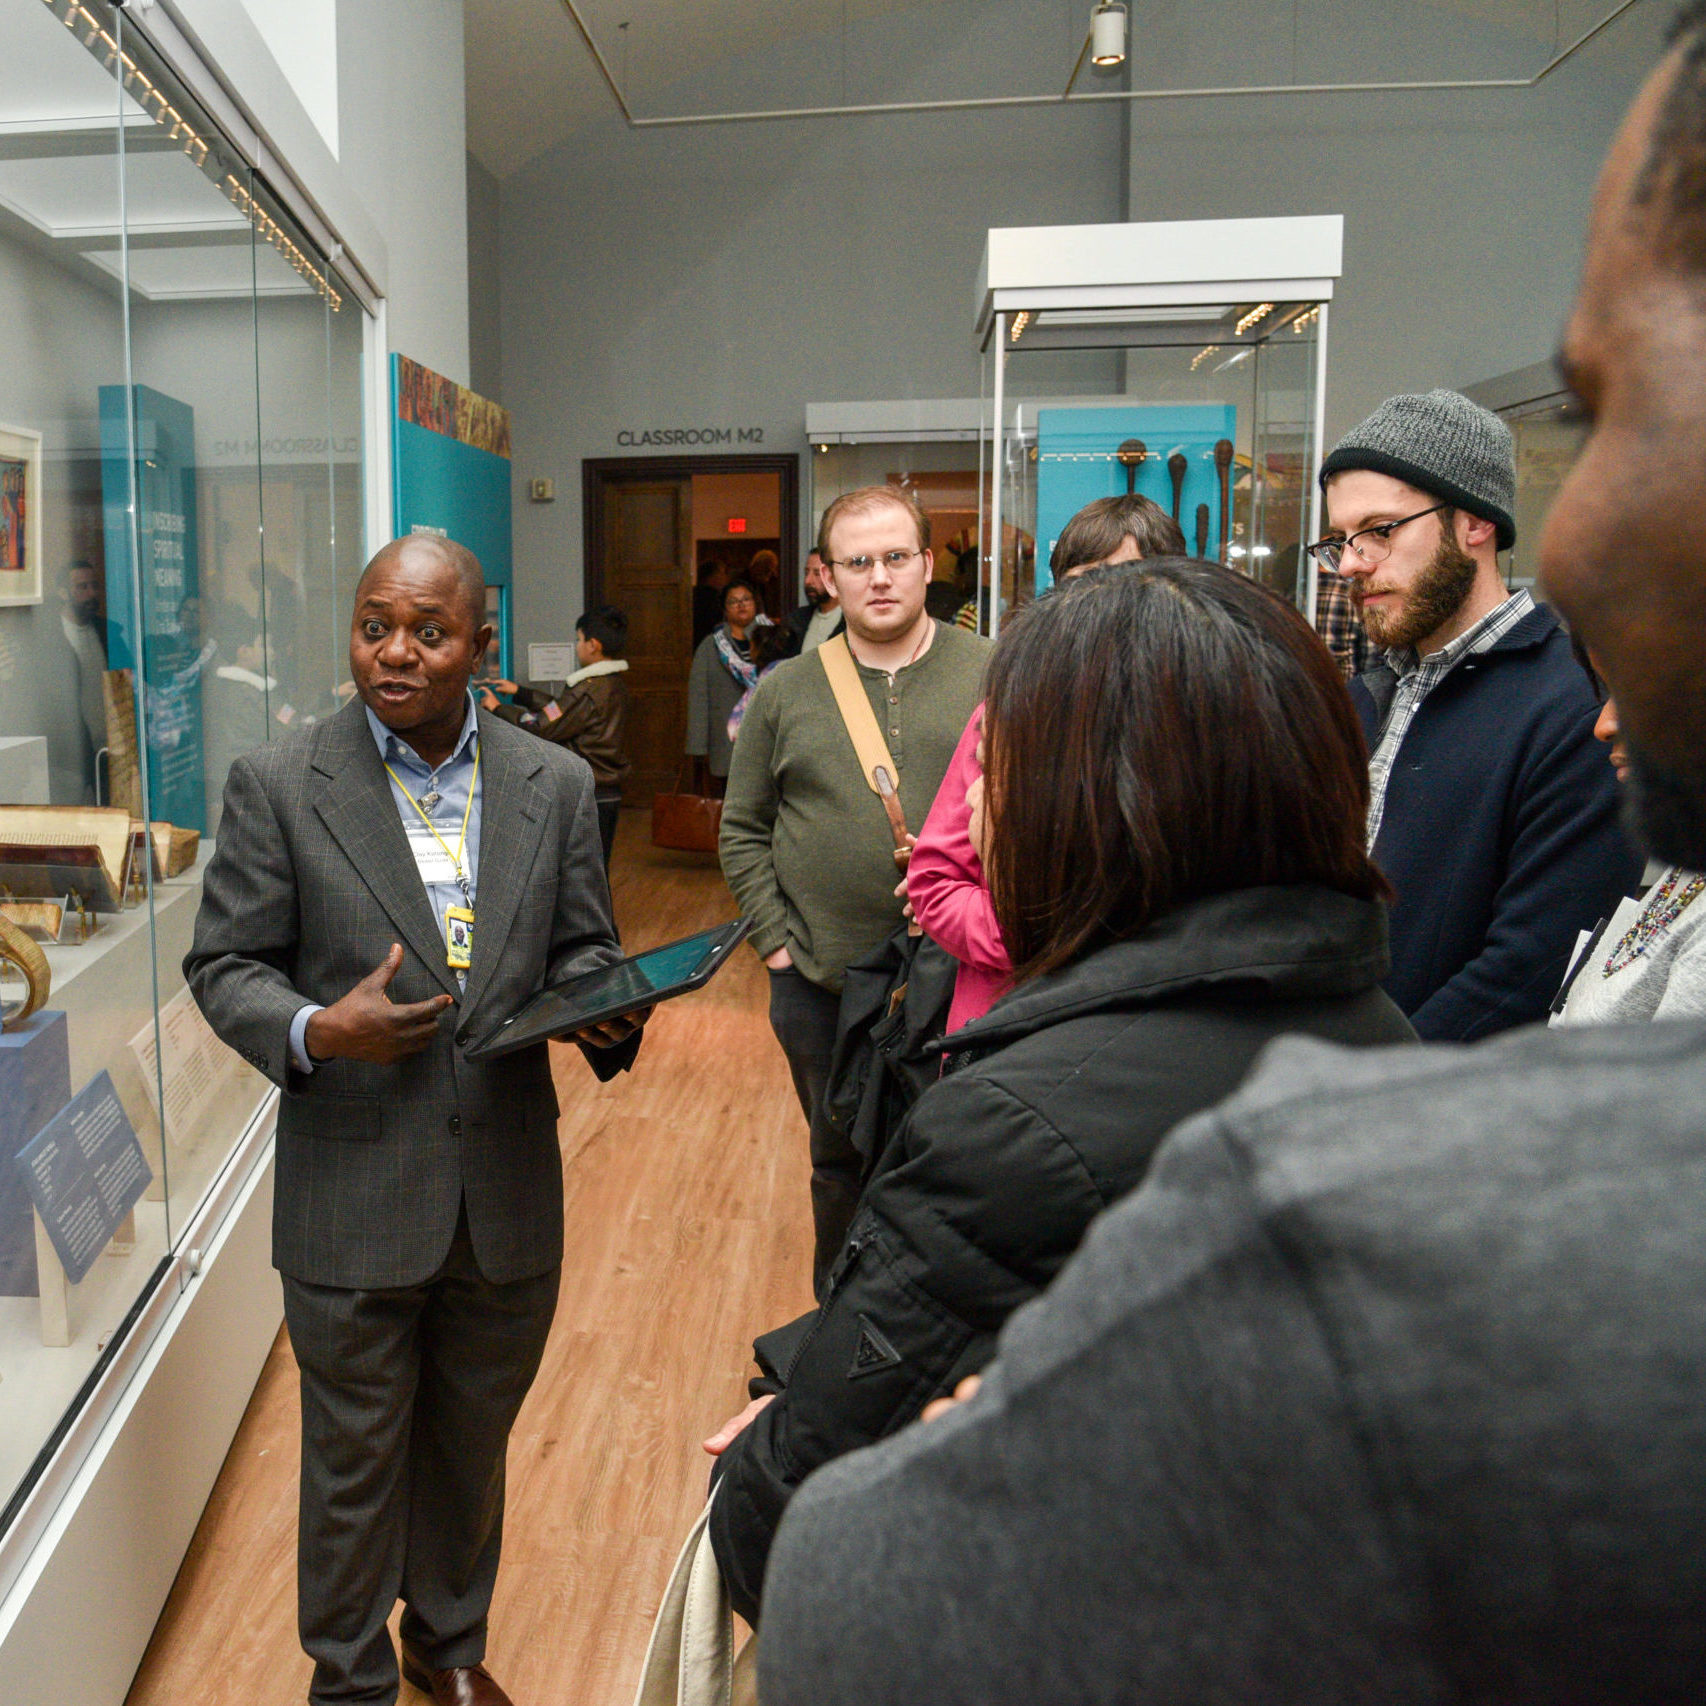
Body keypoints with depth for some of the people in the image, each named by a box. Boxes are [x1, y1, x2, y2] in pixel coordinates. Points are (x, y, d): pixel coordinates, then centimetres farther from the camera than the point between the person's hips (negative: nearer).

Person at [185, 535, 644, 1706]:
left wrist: (604, 1015, -16)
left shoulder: (557, 785, 1)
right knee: (356, 1460, 15)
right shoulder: (277, 785, -6)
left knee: (473, 1443, 22)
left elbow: (581, 947, 6)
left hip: (507, 1190, 3)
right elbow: (224, 965, -4)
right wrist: (313, 1032, -23)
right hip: (354, 1193, -2)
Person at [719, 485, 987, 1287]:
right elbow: (743, 830, 7)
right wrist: (775, 942, -2)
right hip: (820, 983, 2)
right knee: (840, 1165, 18)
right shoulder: (785, 693, 3)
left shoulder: (993, 674, -2)